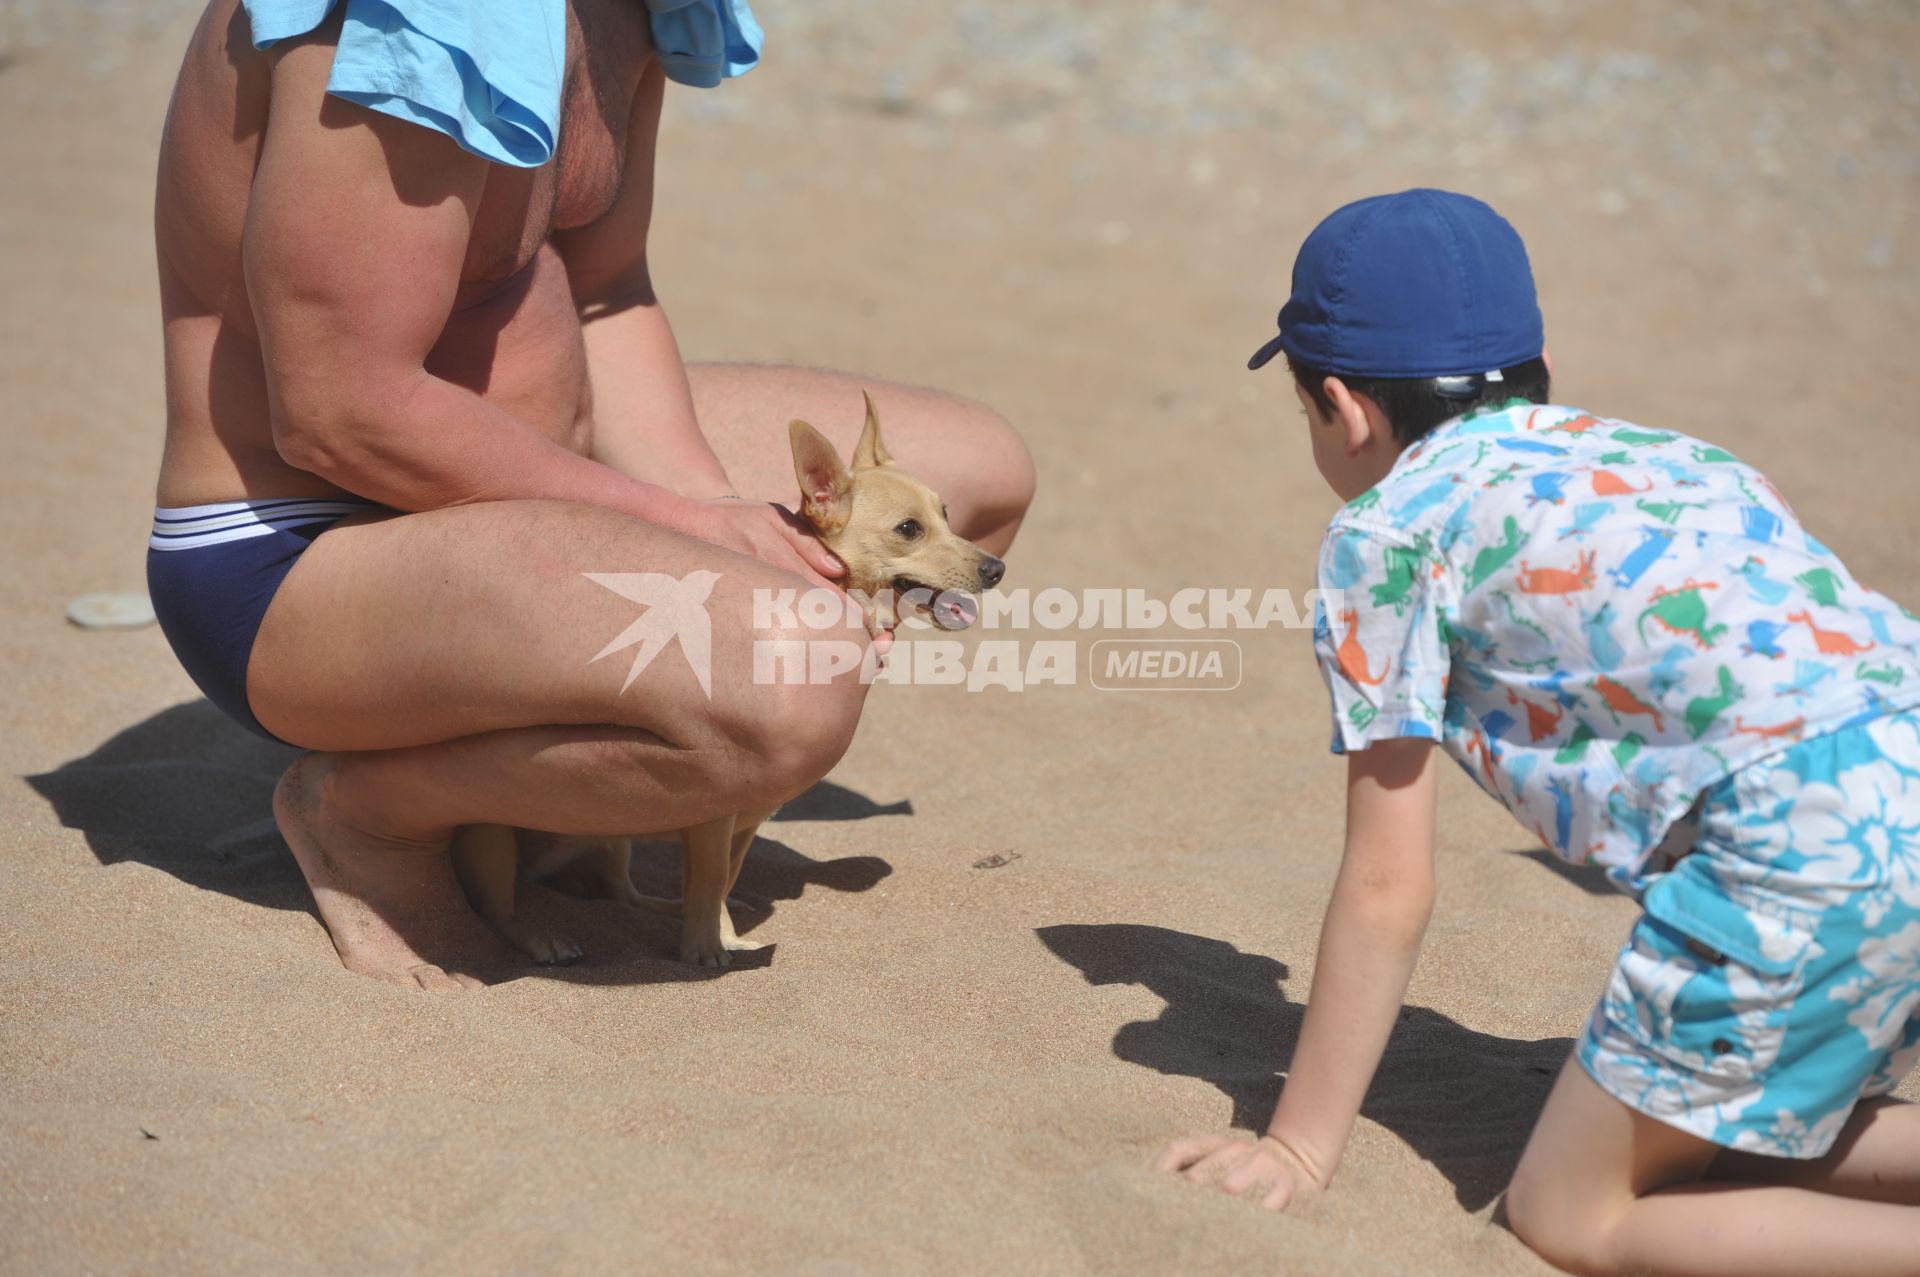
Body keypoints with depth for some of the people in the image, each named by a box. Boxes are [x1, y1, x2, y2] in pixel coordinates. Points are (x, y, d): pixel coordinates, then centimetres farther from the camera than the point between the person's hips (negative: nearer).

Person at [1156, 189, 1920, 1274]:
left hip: (1813, 847, -8)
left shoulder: (1388, 528, 6)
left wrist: (1299, 1150, 18)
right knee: (1717, 1138, 26)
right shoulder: (1654, 449, 26)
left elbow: (1389, 891, 7)